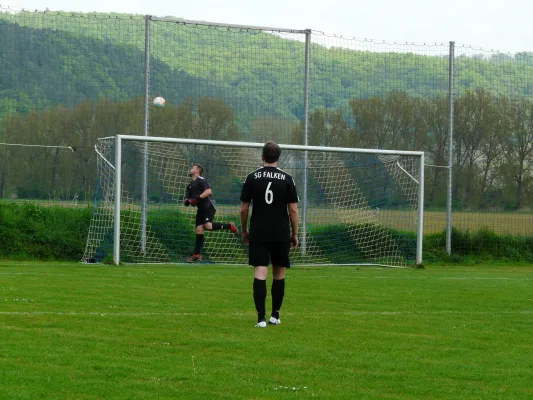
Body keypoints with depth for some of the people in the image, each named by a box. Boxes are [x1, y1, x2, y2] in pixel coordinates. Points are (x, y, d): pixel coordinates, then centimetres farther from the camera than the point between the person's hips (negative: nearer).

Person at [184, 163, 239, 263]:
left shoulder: (200, 180, -6)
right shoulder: (190, 185, 21)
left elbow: (208, 191, -20)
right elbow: (187, 198, 22)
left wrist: (198, 198, -25)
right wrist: (186, 201, -2)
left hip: (208, 206, -8)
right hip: (201, 209, 8)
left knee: (208, 226, -27)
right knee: (199, 230, 2)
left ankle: (229, 226, -9)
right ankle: (197, 255, 1)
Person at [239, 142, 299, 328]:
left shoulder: (252, 177, 1)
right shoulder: (286, 179, -1)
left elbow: (243, 209, 3)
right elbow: (293, 210, -2)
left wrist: (244, 231, 16)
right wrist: (295, 234, 8)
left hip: (258, 234, 0)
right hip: (281, 234, 0)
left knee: (260, 273, -5)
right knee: (279, 274, 14)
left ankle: (261, 317, -16)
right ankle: (275, 315, 21)